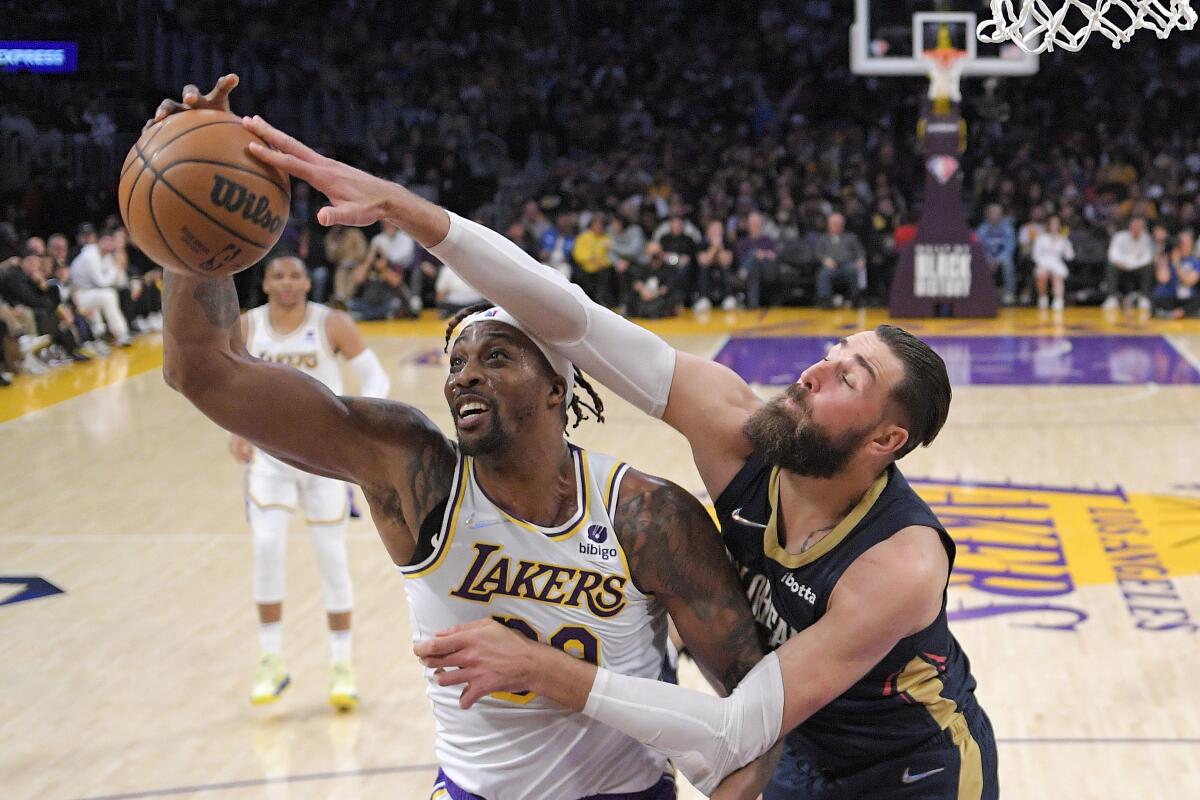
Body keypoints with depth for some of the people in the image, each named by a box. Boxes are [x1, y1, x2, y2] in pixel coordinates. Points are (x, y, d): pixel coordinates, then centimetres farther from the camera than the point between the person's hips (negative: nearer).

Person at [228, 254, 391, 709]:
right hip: (269, 455, 1)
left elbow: (375, 378, -8)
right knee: (266, 547, -15)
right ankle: (271, 663, -2)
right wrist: (236, 428, -8)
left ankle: (341, 667, 13)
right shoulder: (246, 328, -6)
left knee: (332, 557, 2)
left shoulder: (332, 325, -12)